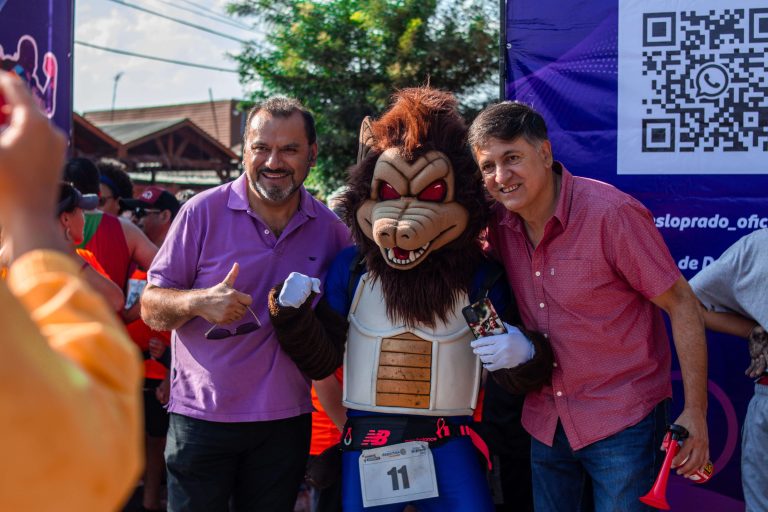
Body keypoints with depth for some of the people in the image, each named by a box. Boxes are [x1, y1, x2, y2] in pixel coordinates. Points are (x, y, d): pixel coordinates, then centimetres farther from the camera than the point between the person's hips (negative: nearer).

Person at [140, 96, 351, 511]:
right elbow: (150, 306, -6)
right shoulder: (204, 211, -7)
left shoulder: (330, 229, 2)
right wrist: (199, 302, -25)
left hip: (286, 420, 3)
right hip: (202, 415, -2)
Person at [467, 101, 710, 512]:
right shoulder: (499, 220, -4)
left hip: (621, 419, -5)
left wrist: (695, 412, -14)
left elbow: (682, 306, -14)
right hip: (545, 420, 5)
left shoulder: (613, 213, -19)